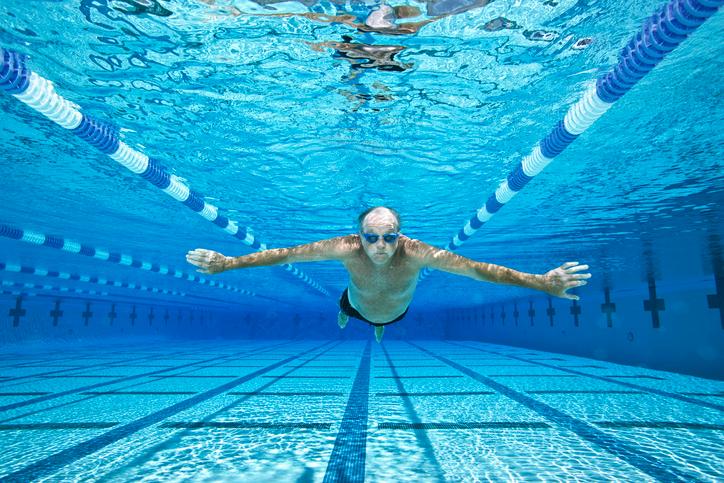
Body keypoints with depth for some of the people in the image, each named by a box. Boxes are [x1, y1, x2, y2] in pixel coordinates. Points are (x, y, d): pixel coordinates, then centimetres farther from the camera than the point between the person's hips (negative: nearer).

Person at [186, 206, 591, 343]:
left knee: (388, 319, 36)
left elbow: (477, 268, -46)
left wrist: (542, 283, -50)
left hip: (397, 311, 1)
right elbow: (288, 254, -37)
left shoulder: (417, 253, -46)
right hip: (358, 306, -1)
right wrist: (228, 264, -36)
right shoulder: (347, 249, -44)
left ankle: (381, 328, 74)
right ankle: (344, 313, 71)